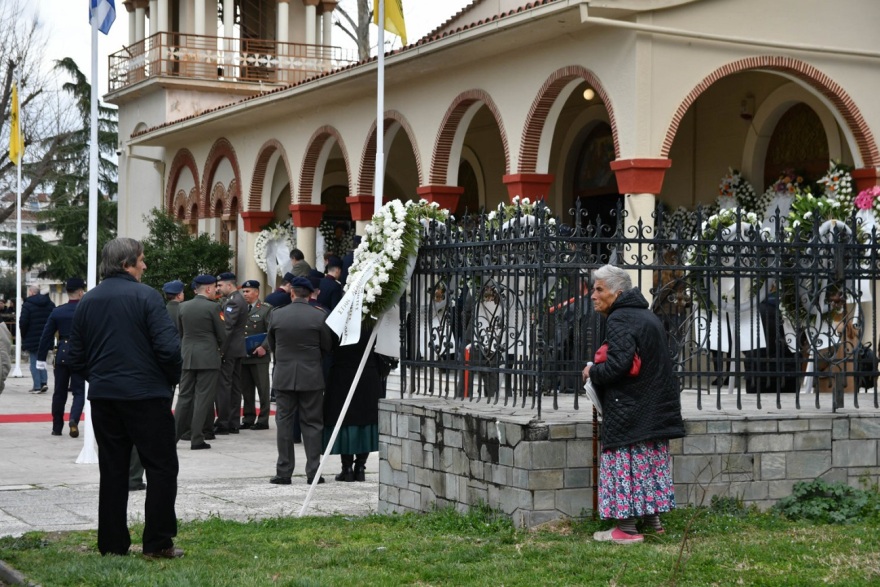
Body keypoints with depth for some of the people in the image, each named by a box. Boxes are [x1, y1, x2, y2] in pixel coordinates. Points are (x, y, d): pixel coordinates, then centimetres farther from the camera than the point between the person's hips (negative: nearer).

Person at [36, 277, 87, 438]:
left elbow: (47, 336, 2)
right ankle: (74, 419, -22)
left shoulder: (57, 311, 1)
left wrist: (41, 358, 7)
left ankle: (57, 427, 17)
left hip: (62, 356, 2)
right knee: (79, 391, 3)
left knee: (59, 392, 13)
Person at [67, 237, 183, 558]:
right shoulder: (145, 296, -10)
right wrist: (172, 379, 0)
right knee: (161, 466, 2)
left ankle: (113, 543, 13)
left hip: (102, 397, 6)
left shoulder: (87, 301, 8)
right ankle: (158, 542, 1)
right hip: (146, 395, -6)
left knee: (112, 469, 11)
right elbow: (168, 347, -16)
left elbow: (76, 356, 10)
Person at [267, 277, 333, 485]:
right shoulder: (319, 316, -7)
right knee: (312, 424, 6)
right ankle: (313, 472, 3)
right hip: (312, 377, 0)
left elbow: (271, 344, 9)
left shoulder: (276, 315, -4)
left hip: (284, 376, 1)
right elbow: (327, 347, 2)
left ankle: (284, 472, 6)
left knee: (284, 423, 6)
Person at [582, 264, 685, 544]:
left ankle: (627, 528, -3)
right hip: (657, 406, 10)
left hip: (628, 410, -10)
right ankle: (653, 518, 24)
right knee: (651, 462, 17)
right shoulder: (648, 316, 16)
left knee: (625, 462, -4)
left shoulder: (619, 320, -15)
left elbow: (618, 364, -26)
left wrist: (593, 372, -9)